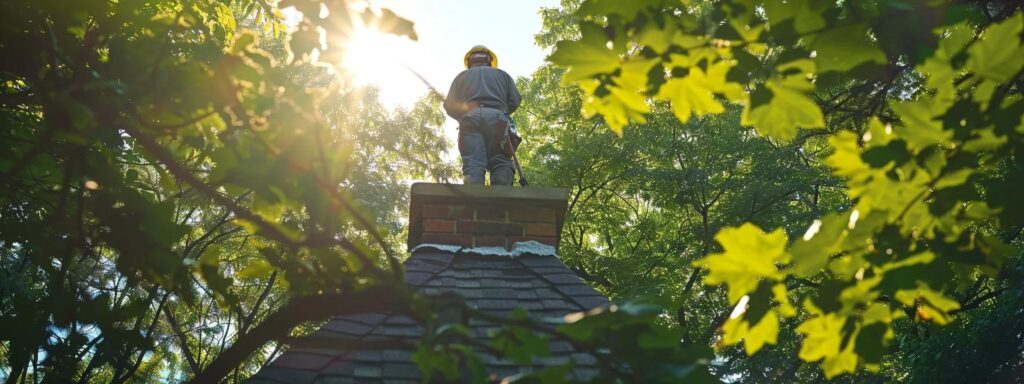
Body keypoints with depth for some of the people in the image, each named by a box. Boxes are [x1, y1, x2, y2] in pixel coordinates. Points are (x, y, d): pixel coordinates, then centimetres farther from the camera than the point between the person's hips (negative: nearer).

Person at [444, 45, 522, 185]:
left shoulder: (462, 76, 29)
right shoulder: (502, 74, 30)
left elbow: (449, 106, 20)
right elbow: (515, 101, 18)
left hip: (471, 118, 0)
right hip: (497, 118, 0)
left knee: (473, 165, -14)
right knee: (501, 163, -8)